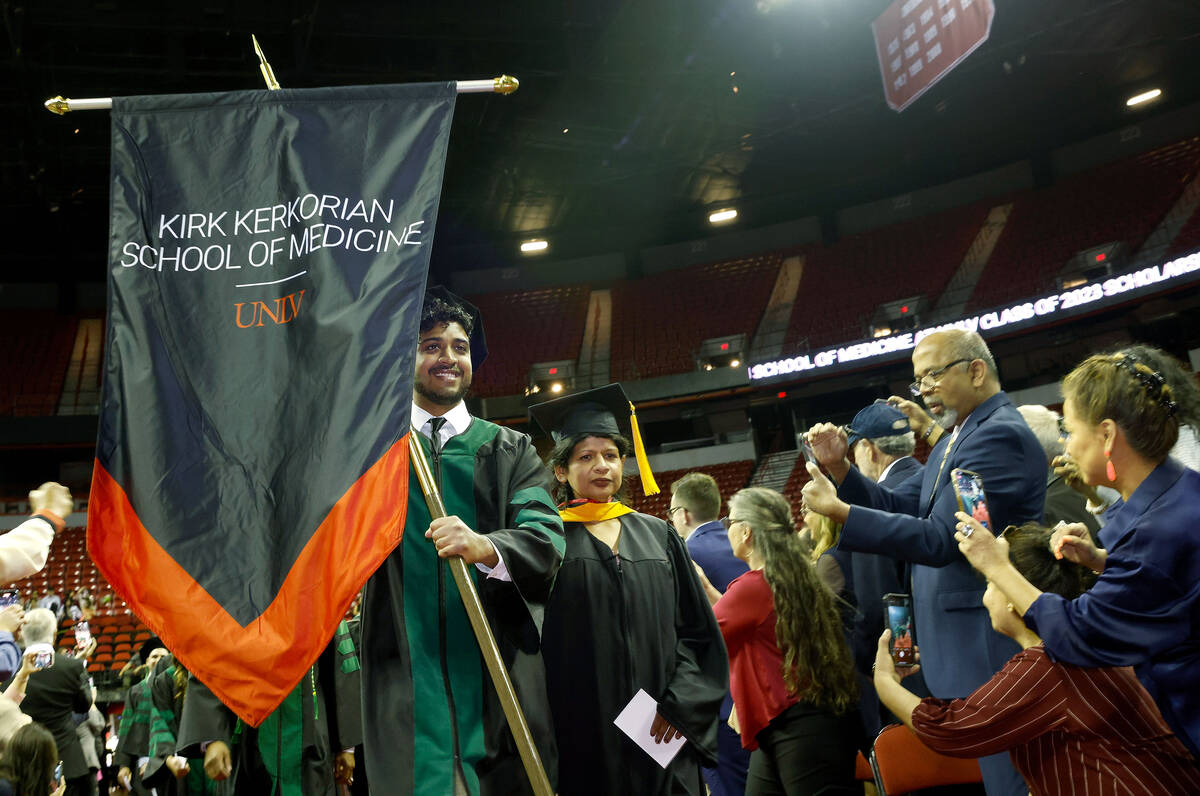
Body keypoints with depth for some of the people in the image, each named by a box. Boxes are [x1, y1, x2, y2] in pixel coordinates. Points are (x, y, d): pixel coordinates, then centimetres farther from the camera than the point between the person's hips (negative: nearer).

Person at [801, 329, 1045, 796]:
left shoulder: (1000, 435, -18)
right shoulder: (955, 438, 14)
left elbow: (940, 539, -24)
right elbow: (898, 506, 12)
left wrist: (839, 511, -24)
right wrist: (839, 467, -2)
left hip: (989, 651, -10)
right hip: (959, 651, 10)